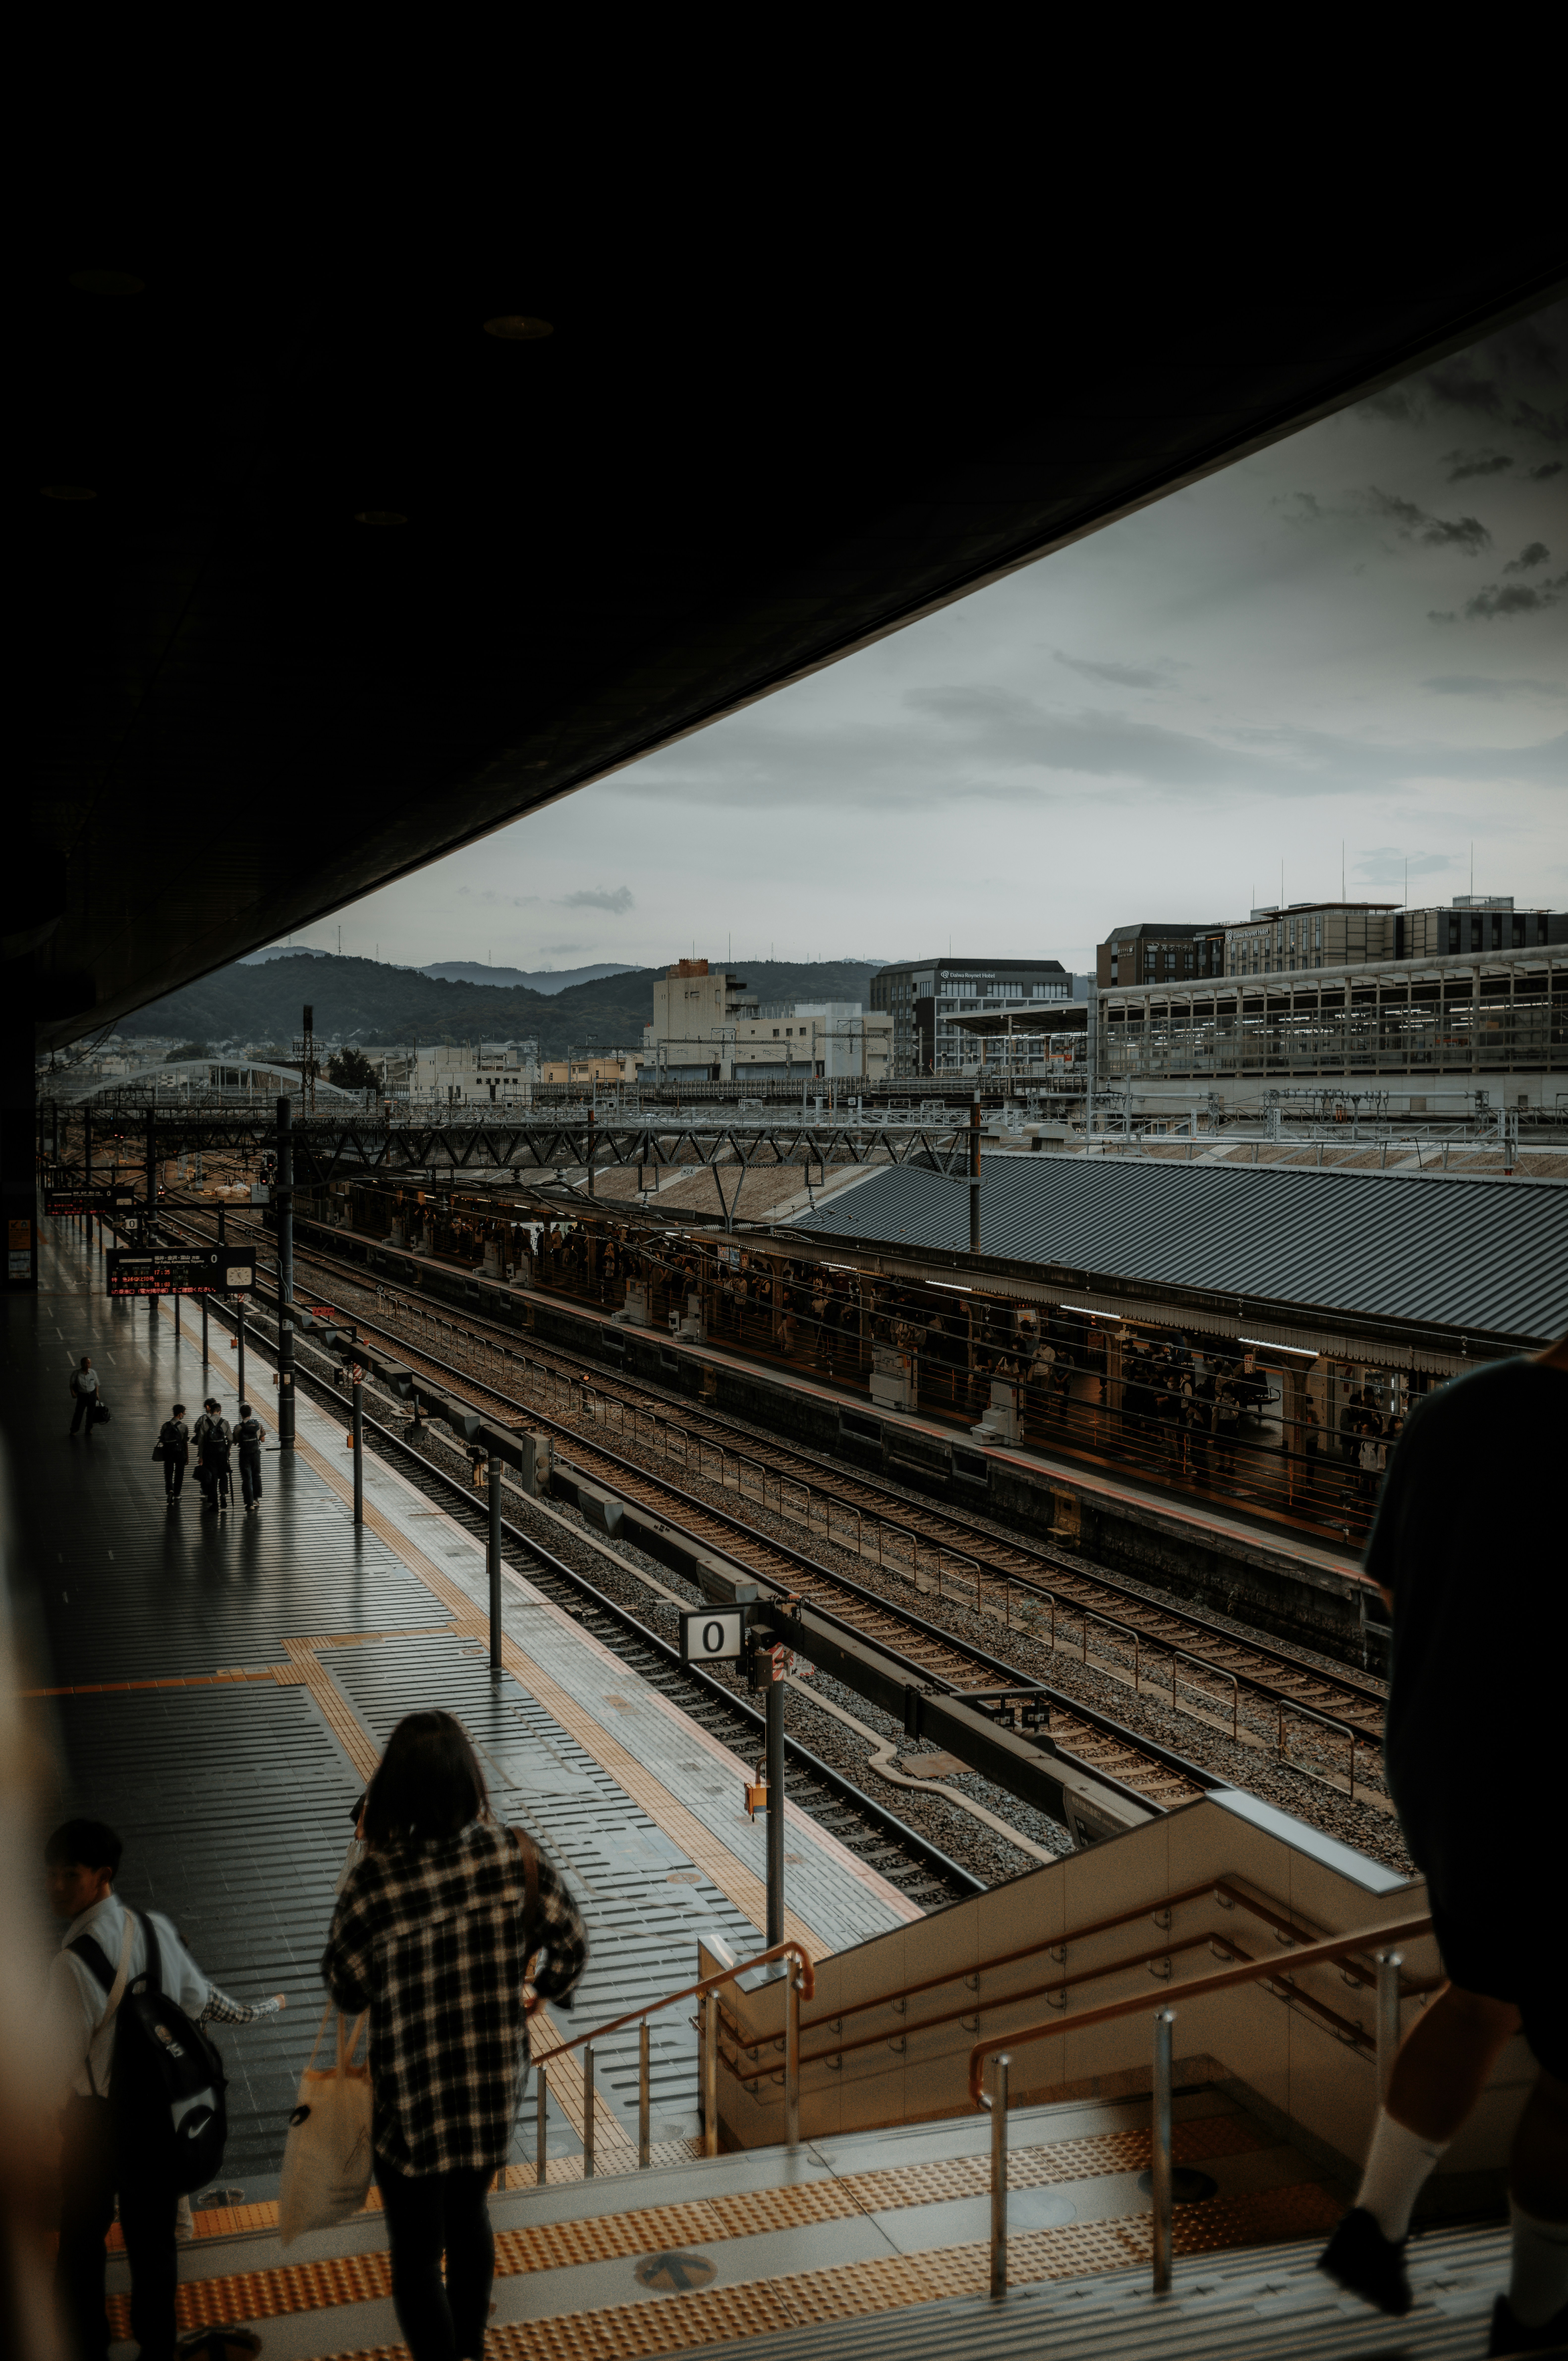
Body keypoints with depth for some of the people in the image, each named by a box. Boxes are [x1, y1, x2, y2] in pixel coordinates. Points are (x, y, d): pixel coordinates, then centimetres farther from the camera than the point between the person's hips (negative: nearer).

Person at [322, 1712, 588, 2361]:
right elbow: (572, 1946, -6)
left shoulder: (375, 1882, -25)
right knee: (470, 2212, 30)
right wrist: (532, 1998, 14)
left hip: (414, 2095, -4)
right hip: (496, 2081, 4)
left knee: (416, 2250, 16)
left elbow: (347, 1990, -9)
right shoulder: (517, 1857, -17)